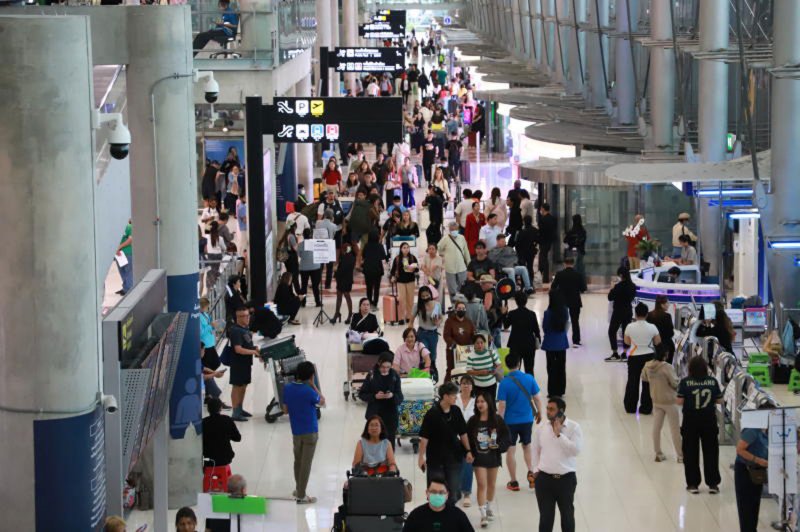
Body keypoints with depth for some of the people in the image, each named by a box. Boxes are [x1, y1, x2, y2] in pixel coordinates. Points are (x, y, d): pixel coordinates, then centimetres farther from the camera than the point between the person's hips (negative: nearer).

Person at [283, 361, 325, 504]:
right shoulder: (308, 391, -23)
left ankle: (299, 489, 36)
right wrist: (313, 385, -7)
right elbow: (322, 402, -4)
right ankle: (301, 496, 6)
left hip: (295, 431, 6)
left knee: (298, 460, 22)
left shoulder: (287, 388, -4)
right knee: (306, 463, 2)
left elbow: (285, 410, 5)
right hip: (309, 432, -6)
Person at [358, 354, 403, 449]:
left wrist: (392, 396, -23)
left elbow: (400, 398, 0)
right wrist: (374, 396, -17)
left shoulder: (395, 376, -1)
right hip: (374, 415, -1)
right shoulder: (372, 375, -4)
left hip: (390, 416, 1)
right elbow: (361, 394, 0)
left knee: (390, 441, 3)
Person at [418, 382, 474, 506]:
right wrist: (421, 457, -15)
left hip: (454, 457, 4)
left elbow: (463, 433, 11)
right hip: (435, 458, -4)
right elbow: (424, 437, -13)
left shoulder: (456, 411, 1)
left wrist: (468, 450, 10)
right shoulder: (432, 414, -14)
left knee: (453, 492, 8)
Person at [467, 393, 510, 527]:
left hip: (493, 455, 1)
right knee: (482, 484, -8)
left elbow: (505, 436, -2)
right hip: (479, 456, -1)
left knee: (491, 484, 16)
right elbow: (467, 438, -3)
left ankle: (489, 508, 37)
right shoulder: (473, 421, -5)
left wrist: (499, 446, -17)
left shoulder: (497, 420, -5)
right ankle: (483, 515, -8)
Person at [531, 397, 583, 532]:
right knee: (546, 515, 7)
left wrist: (559, 434, -20)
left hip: (566, 478, -2)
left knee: (567, 514, 11)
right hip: (544, 478, 2)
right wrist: (537, 468, 11)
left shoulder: (573, 427, -7)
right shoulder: (542, 428, 3)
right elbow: (535, 450, 18)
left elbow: (576, 450, -19)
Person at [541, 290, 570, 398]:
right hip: (562, 342, 4)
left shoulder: (548, 313, -19)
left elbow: (545, 328, -10)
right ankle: (560, 390, 22)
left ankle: (553, 391, 8)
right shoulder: (565, 311, -6)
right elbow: (566, 324, 4)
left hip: (551, 343, -4)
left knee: (552, 368, 6)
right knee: (561, 367, 14)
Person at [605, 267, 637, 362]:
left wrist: (612, 289, 3)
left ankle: (615, 354, 3)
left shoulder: (619, 286, -20)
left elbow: (610, 297, -15)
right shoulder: (632, 286, 0)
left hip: (618, 312, -6)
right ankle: (624, 354, 12)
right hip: (628, 311, 6)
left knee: (612, 332, 5)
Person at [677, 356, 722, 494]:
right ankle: (712, 484, 11)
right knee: (711, 452, 10)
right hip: (709, 420, 1)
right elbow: (719, 400, -1)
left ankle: (693, 484, 11)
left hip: (691, 421, -1)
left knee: (691, 453, 9)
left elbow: (680, 401, -12)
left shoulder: (685, 382, -10)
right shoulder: (713, 382, -4)